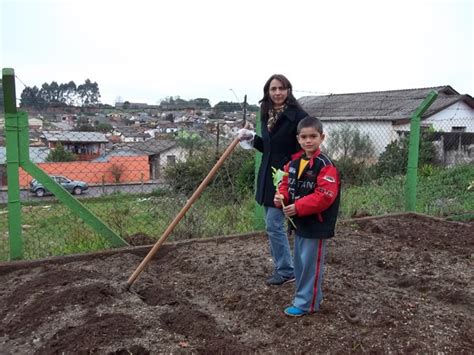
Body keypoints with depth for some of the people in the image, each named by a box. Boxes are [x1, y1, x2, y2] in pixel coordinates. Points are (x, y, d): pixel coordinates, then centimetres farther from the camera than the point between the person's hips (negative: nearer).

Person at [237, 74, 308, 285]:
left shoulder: (298, 115, -13)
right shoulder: (267, 115, 9)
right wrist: (252, 138, 2)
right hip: (267, 176, 8)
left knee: (274, 225, -4)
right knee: (273, 225, 15)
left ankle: (286, 271, 13)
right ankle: (282, 267, 30)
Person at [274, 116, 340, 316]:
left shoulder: (325, 165, -18)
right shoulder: (294, 161, 6)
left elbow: (325, 196, -25)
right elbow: (287, 183, 16)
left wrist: (298, 207, -26)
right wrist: (281, 196, -6)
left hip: (316, 225, -8)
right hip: (299, 222, 9)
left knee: (310, 264, 2)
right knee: (300, 261, 19)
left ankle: (305, 303, 16)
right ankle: (312, 296, 36)